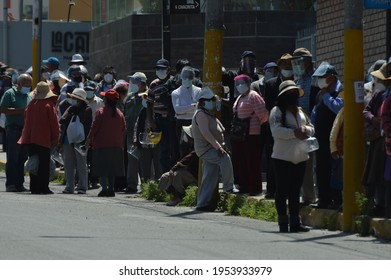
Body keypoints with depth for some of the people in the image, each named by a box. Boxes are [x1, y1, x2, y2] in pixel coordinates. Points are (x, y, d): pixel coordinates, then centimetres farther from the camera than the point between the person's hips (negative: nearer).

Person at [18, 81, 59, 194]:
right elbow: (54, 123, -8)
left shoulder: (31, 104, 5)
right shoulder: (49, 105, -9)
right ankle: (43, 187, -3)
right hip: (44, 139, -5)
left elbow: (27, 120, 11)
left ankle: (34, 187, 10)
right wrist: (55, 139, 0)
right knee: (44, 164, -1)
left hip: (31, 138, 5)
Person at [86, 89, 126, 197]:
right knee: (112, 168, 11)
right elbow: (123, 129, 9)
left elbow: (94, 127, -7)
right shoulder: (119, 114, 4)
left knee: (102, 169, -3)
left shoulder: (101, 112, -10)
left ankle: (105, 188, -13)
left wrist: (89, 140, 4)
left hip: (102, 144, -5)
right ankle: (111, 188, 8)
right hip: (116, 145, 5)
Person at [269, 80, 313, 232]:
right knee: (282, 190, -2)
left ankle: (295, 221, 13)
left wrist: (305, 130, -9)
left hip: (300, 157, 7)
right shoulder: (277, 111, -4)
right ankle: (283, 222, 1)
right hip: (283, 156, -6)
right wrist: (294, 133, -25)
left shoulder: (300, 111, 17)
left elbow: (311, 128, 14)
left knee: (295, 191, 10)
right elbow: (276, 130, -18)